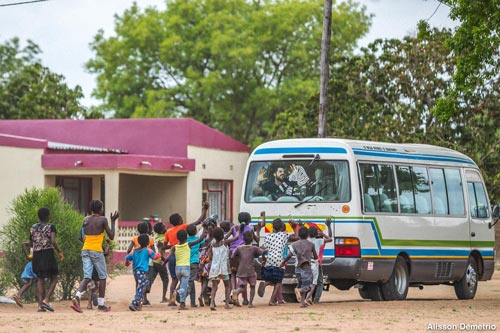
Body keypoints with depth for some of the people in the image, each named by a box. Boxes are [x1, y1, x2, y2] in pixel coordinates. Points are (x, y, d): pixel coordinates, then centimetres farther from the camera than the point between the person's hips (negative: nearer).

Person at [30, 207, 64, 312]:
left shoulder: (33, 228, 8)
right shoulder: (51, 227, -7)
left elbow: (31, 244, 15)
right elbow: (53, 241, -20)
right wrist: (59, 252, -8)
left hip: (36, 255, 5)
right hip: (48, 254, -4)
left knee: (40, 279, 10)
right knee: (54, 278, 8)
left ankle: (40, 305, 0)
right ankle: (46, 300, -10)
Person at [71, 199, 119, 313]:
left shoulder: (86, 219, 9)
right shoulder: (102, 220, -5)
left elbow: (80, 237, 10)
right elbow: (111, 236, -2)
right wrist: (113, 221, 6)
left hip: (85, 250, 4)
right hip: (97, 251, -4)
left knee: (87, 277, 1)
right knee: (102, 277, 11)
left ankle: (77, 297, -24)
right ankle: (101, 304, 11)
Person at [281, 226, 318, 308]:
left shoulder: (295, 244, 3)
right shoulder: (311, 245, 2)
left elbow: (289, 255, -9)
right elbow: (316, 257, 11)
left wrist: (283, 263, 5)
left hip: (298, 268, 3)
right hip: (307, 268, -3)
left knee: (301, 284, 19)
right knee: (307, 286, -3)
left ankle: (302, 302, 9)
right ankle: (299, 290, -34)